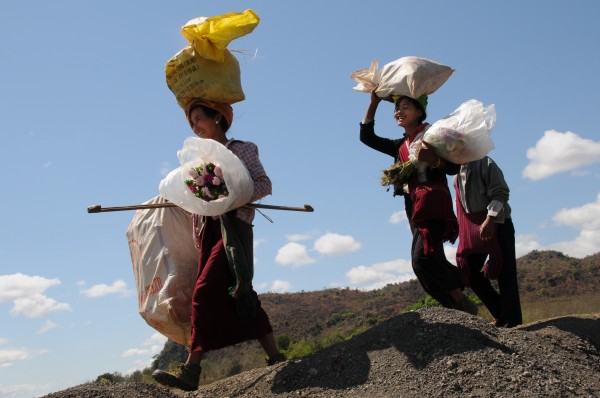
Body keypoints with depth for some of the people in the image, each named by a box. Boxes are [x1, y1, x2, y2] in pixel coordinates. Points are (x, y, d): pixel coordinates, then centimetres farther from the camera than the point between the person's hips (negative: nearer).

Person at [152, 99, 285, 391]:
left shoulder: (241, 149, 4)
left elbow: (264, 184, -6)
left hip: (232, 226, -7)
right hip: (208, 229, 7)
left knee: (205, 292, -17)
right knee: (239, 297, 1)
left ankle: (191, 371, -19)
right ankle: (274, 357, 6)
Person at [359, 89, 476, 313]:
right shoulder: (400, 146, 20)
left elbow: (454, 167, -5)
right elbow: (366, 136, 19)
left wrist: (432, 159, -24)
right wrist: (374, 102, 16)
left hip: (433, 203, -7)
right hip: (413, 206, 7)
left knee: (422, 258, -20)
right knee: (433, 261, 5)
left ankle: (463, 304, -10)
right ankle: (461, 307, 13)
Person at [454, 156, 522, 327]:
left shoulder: (485, 164, -5)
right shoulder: (457, 176, 16)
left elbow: (500, 193, -15)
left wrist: (490, 219, -26)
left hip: (496, 224, -7)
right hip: (472, 229, 7)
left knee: (503, 272, -8)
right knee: (469, 272, 2)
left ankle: (512, 319, -2)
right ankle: (500, 313, 12)